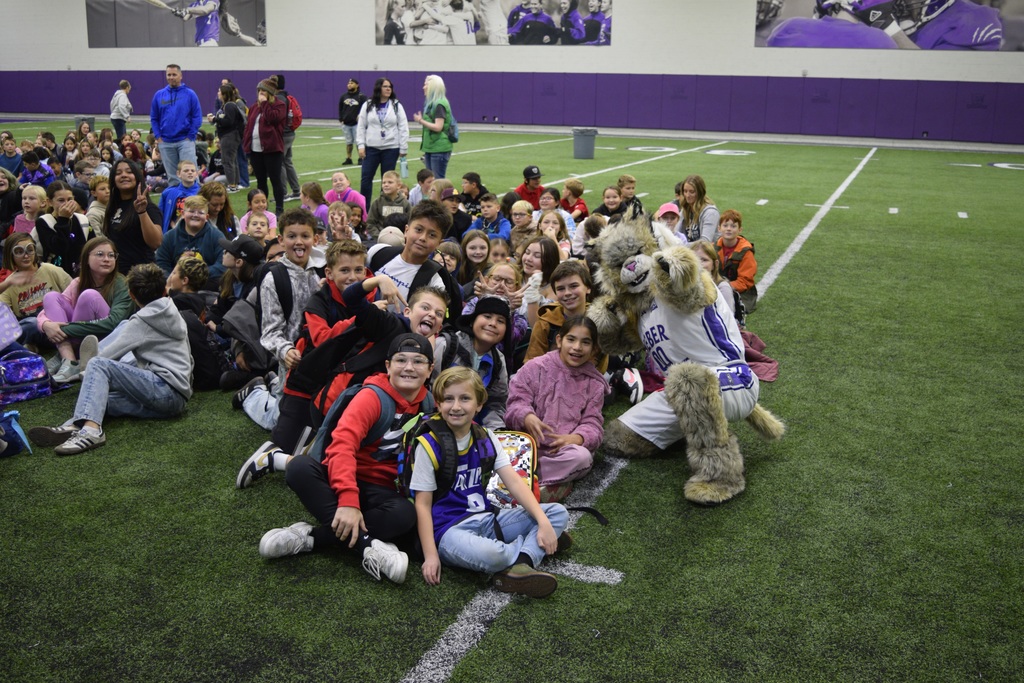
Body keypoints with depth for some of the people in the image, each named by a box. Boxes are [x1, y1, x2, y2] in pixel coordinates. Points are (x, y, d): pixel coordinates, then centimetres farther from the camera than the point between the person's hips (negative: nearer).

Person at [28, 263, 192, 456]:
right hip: (177, 397, 8)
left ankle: (91, 428, -37)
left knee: (97, 365, -15)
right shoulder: (174, 313, 22)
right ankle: (75, 426, -30)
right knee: (102, 397, 3)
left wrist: (87, 365, 21)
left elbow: (106, 355, 2)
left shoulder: (141, 321, -1)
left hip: (166, 389, -8)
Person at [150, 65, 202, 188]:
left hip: (185, 141, -3)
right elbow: (153, 118, 11)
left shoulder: (190, 94, -1)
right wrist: (158, 136, 0)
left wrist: (190, 136, -9)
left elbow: (197, 117, -3)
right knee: (171, 176, 10)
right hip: (165, 142, 3)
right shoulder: (159, 95, 7)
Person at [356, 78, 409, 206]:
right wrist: (361, 145, -2)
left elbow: (403, 128, 1)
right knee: (366, 178, 0)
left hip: (391, 148, -1)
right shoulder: (368, 105, 3)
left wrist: (403, 148, -4)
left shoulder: (397, 106, 2)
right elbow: (361, 126, 5)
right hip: (371, 148, 1)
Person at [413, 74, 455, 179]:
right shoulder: (431, 103, 16)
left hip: (439, 149, -9)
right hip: (430, 147, 9)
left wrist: (420, 121, -11)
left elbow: (438, 127, -21)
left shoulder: (440, 104, -14)